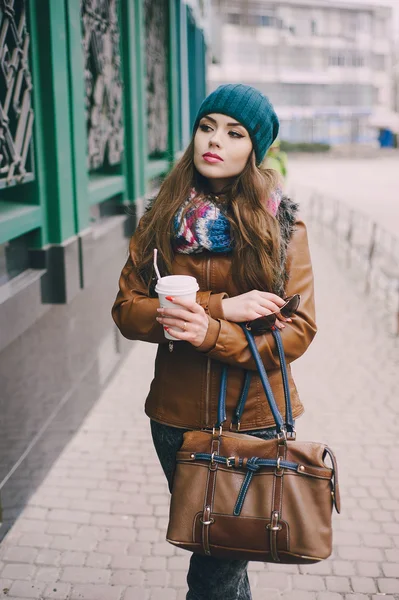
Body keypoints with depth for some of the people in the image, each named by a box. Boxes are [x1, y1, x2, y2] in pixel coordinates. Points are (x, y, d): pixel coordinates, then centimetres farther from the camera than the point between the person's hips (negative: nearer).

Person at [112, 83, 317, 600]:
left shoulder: (282, 224, -6)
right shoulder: (161, 218, 1)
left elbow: (298, 330, -10)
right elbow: (126, 309, -6)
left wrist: (211, 334, -25)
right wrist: (221, 307, -19)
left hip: (256, 419, -2)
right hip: (177, 417, 3)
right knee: (213, 551, 20)